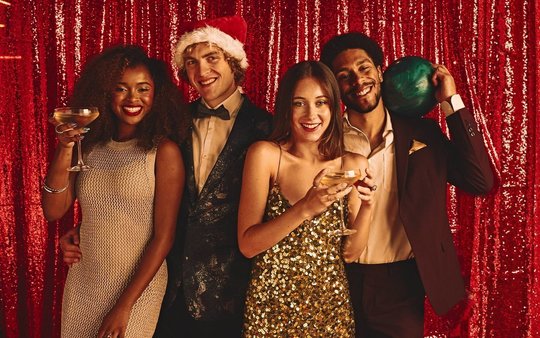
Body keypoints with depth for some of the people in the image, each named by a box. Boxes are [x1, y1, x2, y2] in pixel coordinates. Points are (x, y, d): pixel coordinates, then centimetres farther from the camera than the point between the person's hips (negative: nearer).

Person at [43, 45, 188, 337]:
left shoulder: (164, 152, -12)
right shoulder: (89, 145, 2)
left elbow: (163, 236, -14)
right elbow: (54, 211, -3)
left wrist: (125, 305, -15)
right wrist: (64, 150, -16)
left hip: (137, 286, -4)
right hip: (81, 285, 5)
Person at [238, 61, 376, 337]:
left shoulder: (353, 165, -1)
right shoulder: (265, 154, -9)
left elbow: (350, 252, 1)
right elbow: (247, 245, -13)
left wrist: (366, 206, -15)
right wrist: (305, 208, -24)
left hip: (333, 304, 3)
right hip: (273, 307, -2)